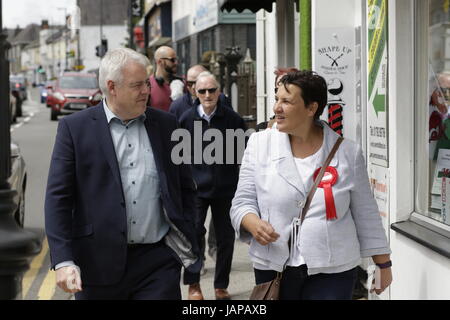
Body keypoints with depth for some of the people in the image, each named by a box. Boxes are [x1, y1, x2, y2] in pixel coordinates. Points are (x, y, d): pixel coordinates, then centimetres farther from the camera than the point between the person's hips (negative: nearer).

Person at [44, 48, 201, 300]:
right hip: (100, 264, -2)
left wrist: (187, 241, 7)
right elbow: (58, 198, -5)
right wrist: (64, 261, -13)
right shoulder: (75, 128, -1)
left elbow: (186, 188, 16)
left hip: (159, 262, 2)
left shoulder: (166, 124, 9)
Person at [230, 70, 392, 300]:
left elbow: (366, 214, 9)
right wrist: (253, 222, -18)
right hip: (273, 269, 1)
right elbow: (243, 202, 4)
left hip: (332, 272, -1)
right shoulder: (259, 144, 3)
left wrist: (383, 263, 12)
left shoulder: (348, 152, 1)